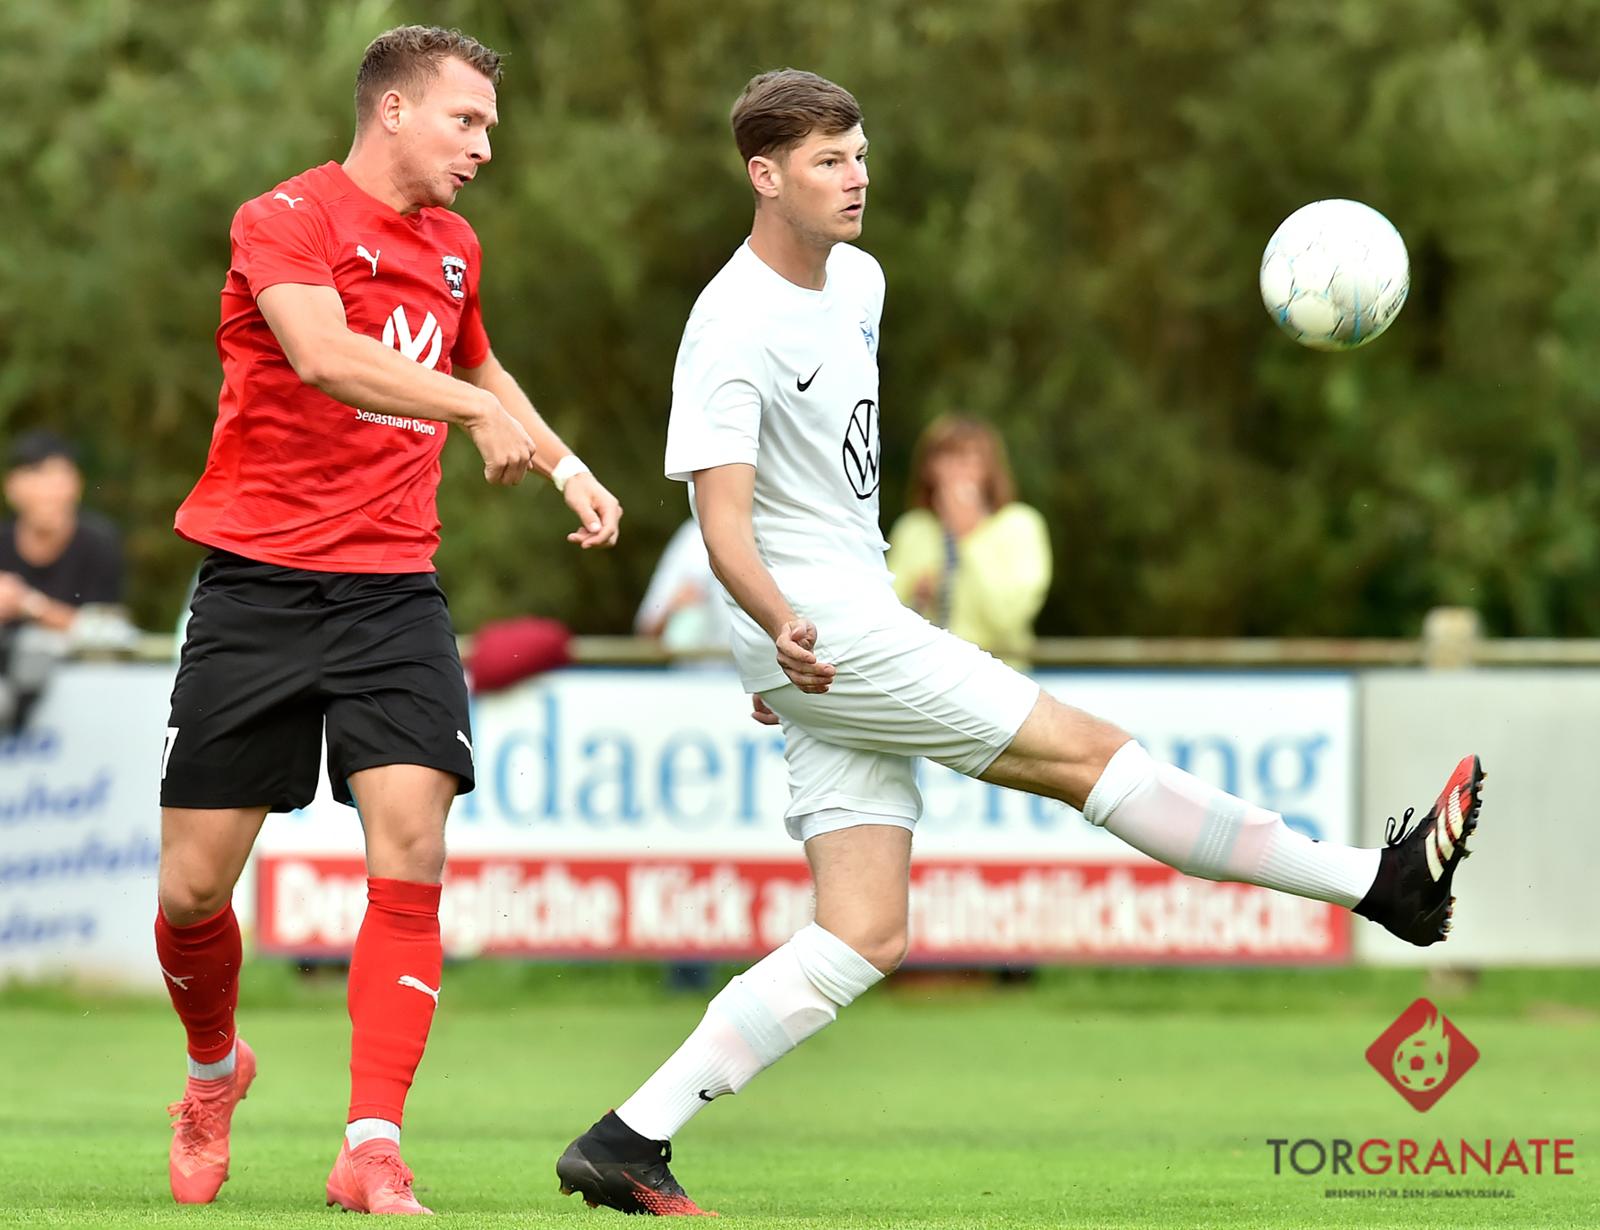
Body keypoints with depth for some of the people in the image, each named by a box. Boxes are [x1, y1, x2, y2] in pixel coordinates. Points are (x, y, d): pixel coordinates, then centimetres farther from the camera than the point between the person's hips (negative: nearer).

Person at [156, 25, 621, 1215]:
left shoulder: (454, 248, 15)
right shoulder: (286, 219, -8)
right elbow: (320, 353, -28)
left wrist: (567, 467, 28)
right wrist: (479, 410, -37)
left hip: (394, 591, 4)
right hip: (259, 584, -4)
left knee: (410, 847, -15)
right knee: (194, 889, 0)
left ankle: (374, 1151, -14)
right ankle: (216, 1070, 31)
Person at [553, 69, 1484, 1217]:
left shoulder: (856, 281, 12)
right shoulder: (733, 331, -16)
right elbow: (724, 519, -23)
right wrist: (782, 623, -43)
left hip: (860, 621, 9)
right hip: (824, 634, -9)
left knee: (865, 937, 2)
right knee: (1086, 749, -7)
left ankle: (632, 1139, -1)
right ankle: (1381, 880, -3)